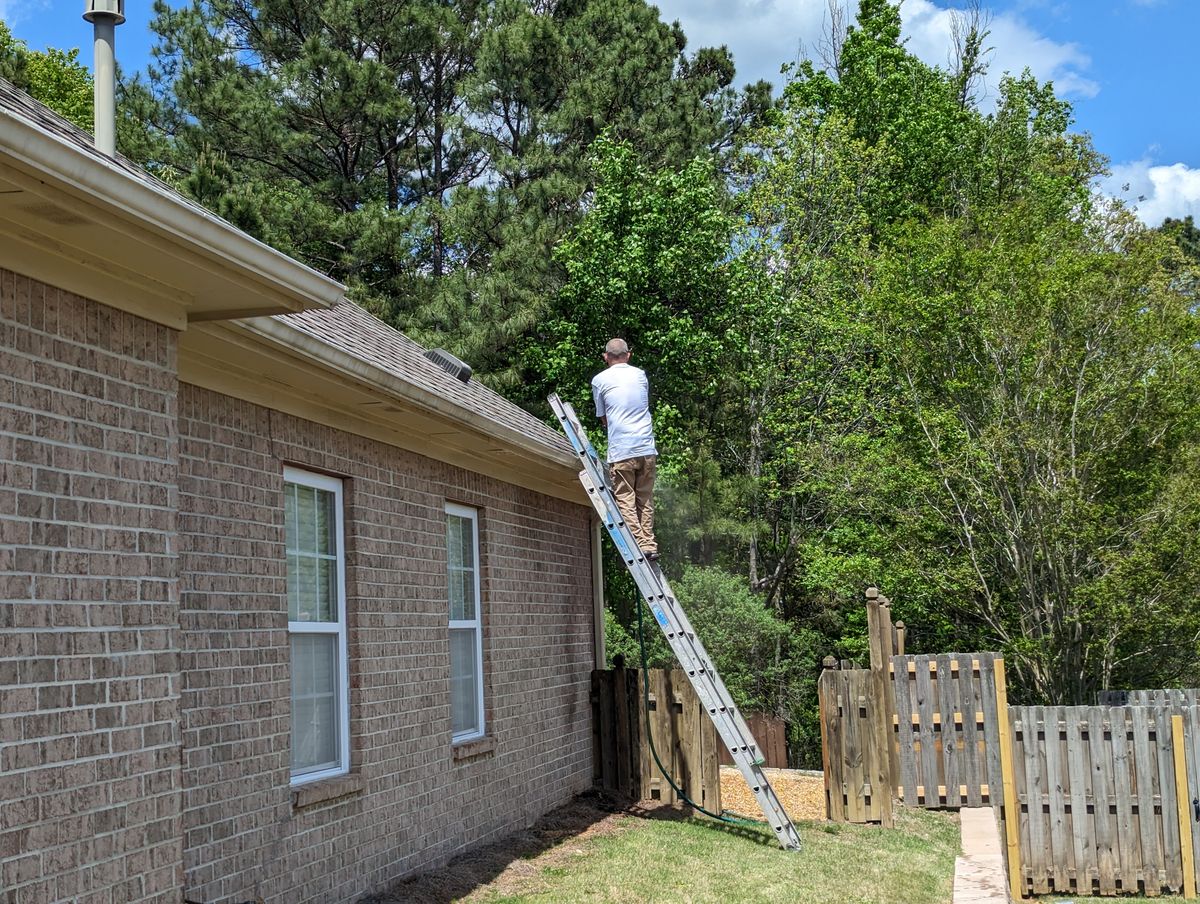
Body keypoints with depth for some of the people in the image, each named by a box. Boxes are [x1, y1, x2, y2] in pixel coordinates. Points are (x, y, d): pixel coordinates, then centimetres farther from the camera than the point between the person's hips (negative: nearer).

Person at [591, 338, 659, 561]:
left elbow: (603, 418, 12)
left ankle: (637, 545, -8)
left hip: (621, 451, -4)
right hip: (647, 448, 4)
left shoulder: (599, 380, 2)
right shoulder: (641, 375, 12)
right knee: (645, 499, 11)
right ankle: (649, 544, 9)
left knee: (625, 500, 0)